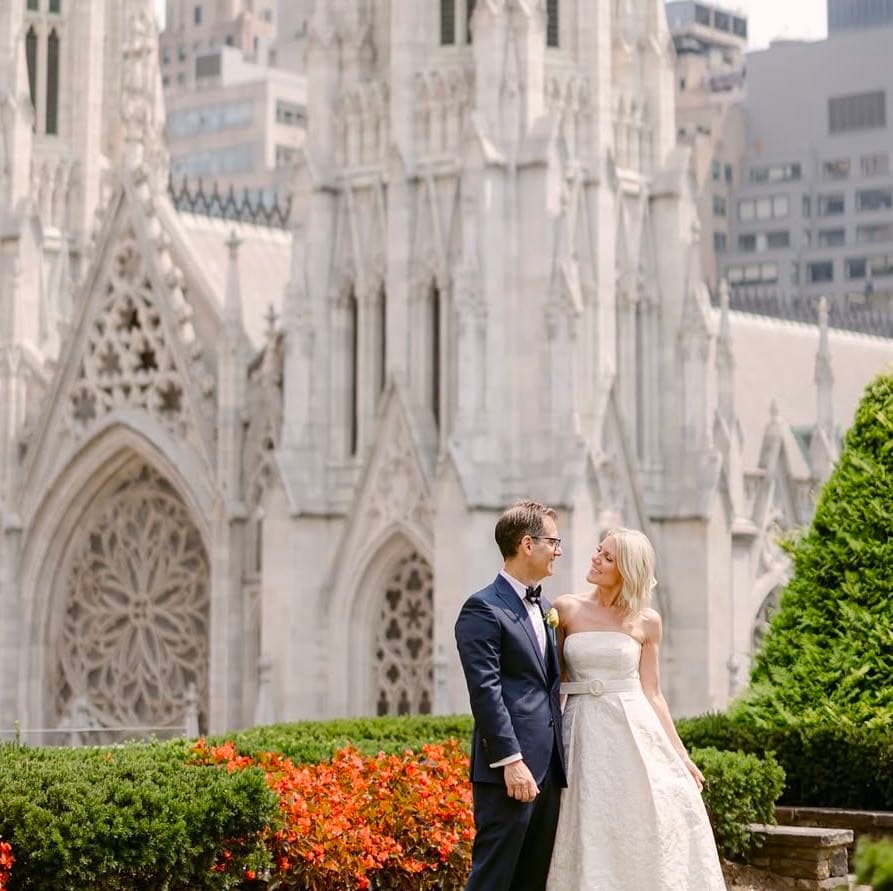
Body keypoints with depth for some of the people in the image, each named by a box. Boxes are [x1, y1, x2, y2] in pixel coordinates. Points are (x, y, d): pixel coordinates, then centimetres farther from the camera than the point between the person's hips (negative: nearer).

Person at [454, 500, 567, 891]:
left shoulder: (543, 607, 18)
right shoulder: (484, 609, -10)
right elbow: (486, 692, -16)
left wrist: (560, 757, 17)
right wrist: (511, 760, -20)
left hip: (547, 766, 9)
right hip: (510, 769, -9)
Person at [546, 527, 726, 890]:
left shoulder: (647, 622, 3)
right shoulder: (566, 609, 3)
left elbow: (652, 693, 6)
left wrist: (681, 755, 2)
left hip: (634, 734, 0)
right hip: (585, 737, 0)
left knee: (647, 836, -3)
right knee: (591, 840, 1)